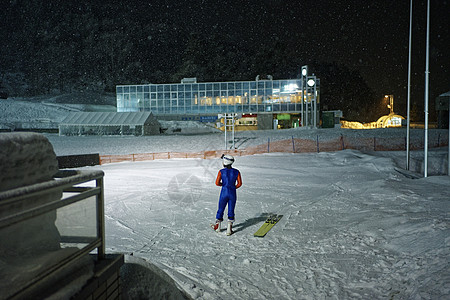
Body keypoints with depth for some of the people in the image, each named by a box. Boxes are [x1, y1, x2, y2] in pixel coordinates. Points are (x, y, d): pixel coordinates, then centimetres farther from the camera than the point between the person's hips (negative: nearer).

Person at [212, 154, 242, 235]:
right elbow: (239, 183, -5)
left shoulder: (221, 172, -7)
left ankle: (217, 226, 26)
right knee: (231, 210, 9)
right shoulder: (236, 172, -3)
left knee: (221, 209, 15)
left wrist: (223, 184, 8)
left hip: (224, 193, -1)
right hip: (232, 194, 1)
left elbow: (217, 183, -11)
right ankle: (229, 229, 7)